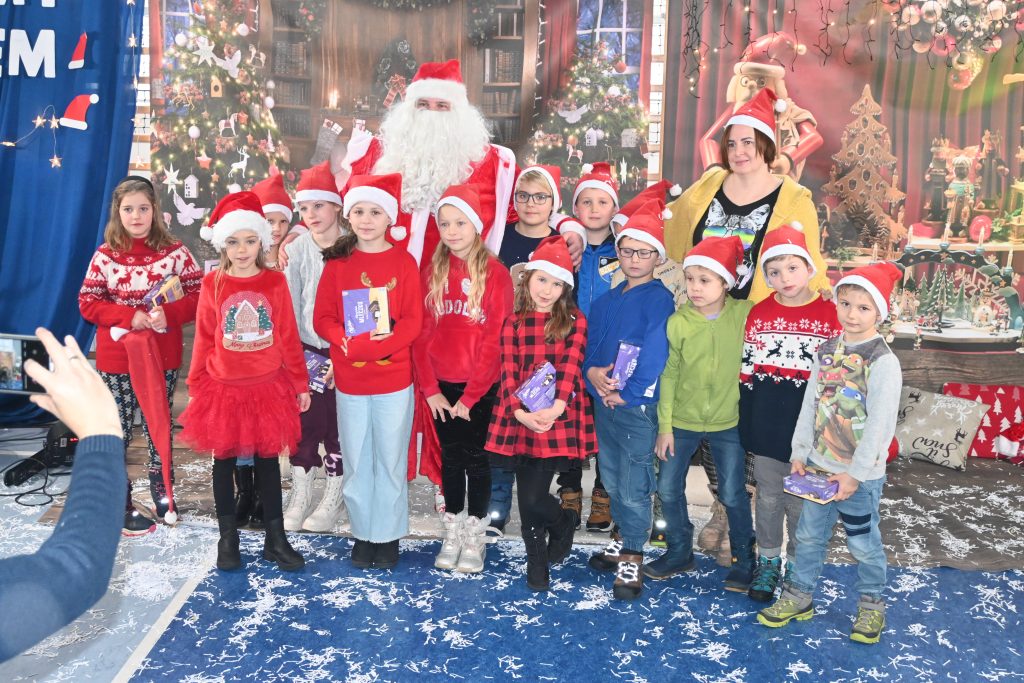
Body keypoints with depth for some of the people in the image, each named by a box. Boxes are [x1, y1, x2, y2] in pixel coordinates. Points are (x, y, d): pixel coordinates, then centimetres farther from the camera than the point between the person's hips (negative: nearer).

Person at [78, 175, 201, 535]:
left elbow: (198, 295, -4)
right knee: (116, 432, 6)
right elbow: (87, 303, -2)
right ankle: (120, 505, 17)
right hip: (116, 360, 0)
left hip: (163, 358, 0)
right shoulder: (105, 255, -1)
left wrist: (169, 315, -22)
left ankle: (161, 493, 29)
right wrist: (130, 316, -17)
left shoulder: (175, 252, -3)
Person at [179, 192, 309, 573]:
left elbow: (288, 337, 0)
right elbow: (203, 339, 1)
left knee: (268, 460, 10)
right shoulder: (213, 284, -3)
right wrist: (196, 386, 2)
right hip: (223, 388, 0)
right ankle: (228, 538, 25)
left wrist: (300, 384, 2)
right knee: (224, 461, 11)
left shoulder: (275, 282, -4)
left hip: (268, 388, 0)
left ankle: (275, 539, 20)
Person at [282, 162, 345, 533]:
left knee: (339, 425, 5)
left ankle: (332, 499, 20)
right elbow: (289, 307, 0)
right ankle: (301, 495, 21)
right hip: (306, 351, 2)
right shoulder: (296, 251, 2)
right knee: (304, 423, 6)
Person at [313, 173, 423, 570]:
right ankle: (363, 533, 27)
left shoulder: (403, 262, -2)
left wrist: (375, 344, -22)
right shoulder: (337, 262, 3)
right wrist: (346, 341, -20)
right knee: (355, 461, 11)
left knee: (391, 460, 7)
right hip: (349, 382, 2)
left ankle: (388, 535, 22)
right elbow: (322, 318, 0)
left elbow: (413, 322, -8)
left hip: (394, 381, -2)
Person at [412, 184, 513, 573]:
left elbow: (494, 341, -11)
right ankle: (452, 532, 26)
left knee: (475, 458, 7)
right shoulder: (432, 273, 4)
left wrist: (470, 396, -12)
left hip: (480, 386, -3)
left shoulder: (495, 274, -7)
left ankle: (476, 536, 22)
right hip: (440, 385, 3)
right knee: (450, 458, 13)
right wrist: (429, 389, -6)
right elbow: (421, 334, 2)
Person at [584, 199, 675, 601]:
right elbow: (591, 345, 10)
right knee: (612, 480, 18)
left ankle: (632, 558, 14)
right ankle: (625, 539, 37)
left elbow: (654, 354, -17)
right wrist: (591, 372, -10)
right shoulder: (606, 302, 13)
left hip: (638, 405, -7)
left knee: (634, 487, -1)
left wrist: (627, 393, -18)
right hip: (603, 402, 7)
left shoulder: (660, 299, -8)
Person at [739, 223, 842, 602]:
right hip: (767, 426, 2)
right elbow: (746, 373, 4)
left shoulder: (830, 314, -7)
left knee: (803, 501, 11)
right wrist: (746, 425, 3)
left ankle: (798, 567, 29)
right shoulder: (759, 313, 1)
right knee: (768, 497, 15)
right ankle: (768, 560, 32)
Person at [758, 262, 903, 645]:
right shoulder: (827, 351, 3)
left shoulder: (883, 361, -14)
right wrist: (800, 452, 4)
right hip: (819, 465, 5)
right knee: (809, 535, 15)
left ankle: (872, 606, 31)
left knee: (863, 543, 10)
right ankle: (799, 597, 30)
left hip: (861, 473, -5)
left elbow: (880, 424, -16)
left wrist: (855, 473, -16)